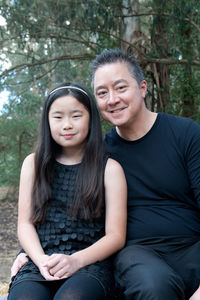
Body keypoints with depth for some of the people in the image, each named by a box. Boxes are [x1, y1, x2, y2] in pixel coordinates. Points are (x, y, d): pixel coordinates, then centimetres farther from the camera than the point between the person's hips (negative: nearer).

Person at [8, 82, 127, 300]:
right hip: (38, 262, 2)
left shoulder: (110, 169, 7)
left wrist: (76, 260, -15)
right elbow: (25, 223, 10)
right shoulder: (34, 164, 14)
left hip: (89, 263, -1)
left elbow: (115, 236, 2)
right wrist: (42, 261, -10)